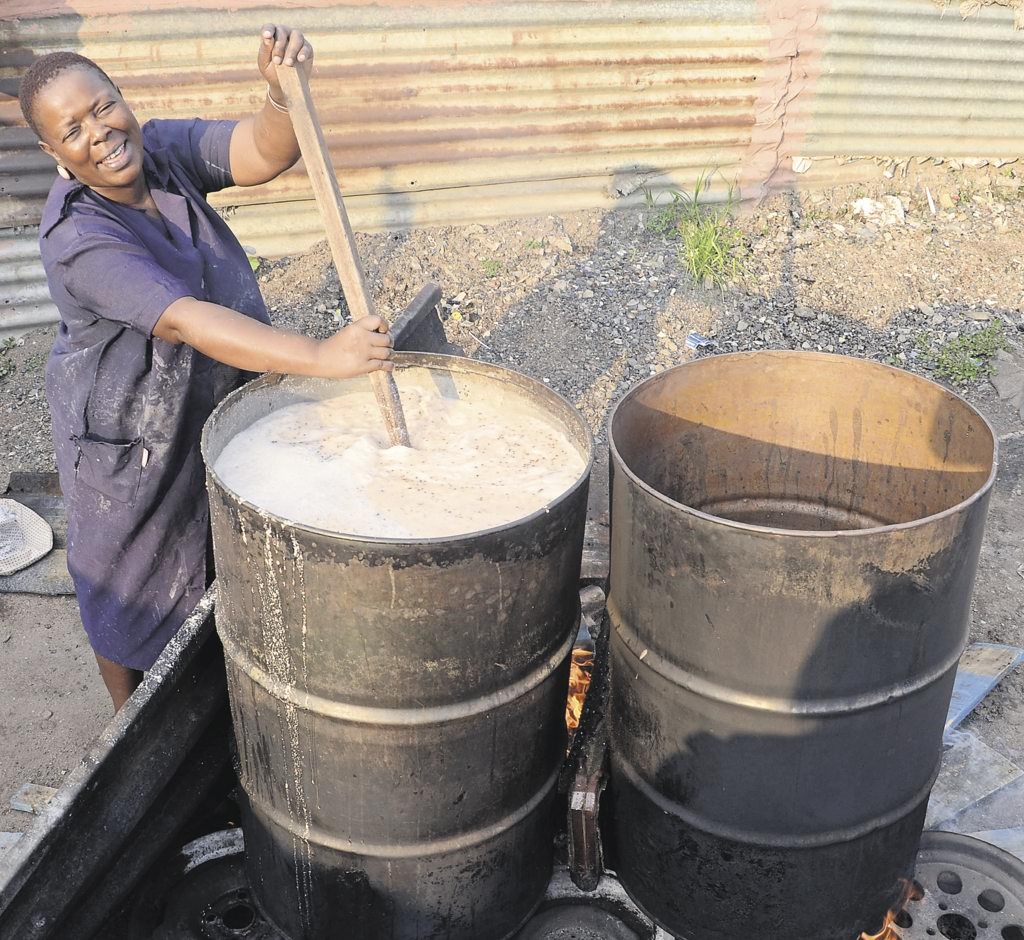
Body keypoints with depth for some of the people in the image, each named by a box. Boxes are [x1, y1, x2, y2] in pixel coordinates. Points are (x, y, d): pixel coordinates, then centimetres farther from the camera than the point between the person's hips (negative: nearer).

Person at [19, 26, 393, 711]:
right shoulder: (77, 240, -30)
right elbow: (189, 323, -42)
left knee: (219, 565, 24)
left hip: (220, 406, 7)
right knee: (134, 585, 16)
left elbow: (266, 152, -21)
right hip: (133, 440, -6)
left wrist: (286, 90, -44)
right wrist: (319, 357, -52)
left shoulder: (162, 148, -11)